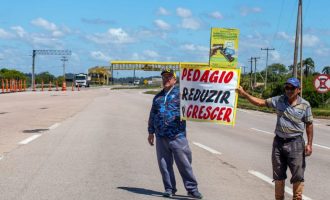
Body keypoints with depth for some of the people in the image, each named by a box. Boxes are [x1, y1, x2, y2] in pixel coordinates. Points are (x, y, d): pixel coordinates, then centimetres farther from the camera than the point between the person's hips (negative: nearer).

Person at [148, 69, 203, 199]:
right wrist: (151, 132, 21)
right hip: (161, 137, 5)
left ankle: (192, 189, 6)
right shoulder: (158, 97, 18)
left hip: (177, 136, -5)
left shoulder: (180, 93, 2)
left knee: (184, 164, -3)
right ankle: (169, 189, 18)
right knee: (164, 164, 8)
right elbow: (152, 115, 22)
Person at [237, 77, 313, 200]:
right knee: (278, 175, 13)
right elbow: (261, 102, 4)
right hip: (279, 141, 3)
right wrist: (244, 94, -4)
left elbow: (309, 125, -1)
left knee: (298, 175, -2)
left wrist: (309, 144, -5)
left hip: (295, 143, -3)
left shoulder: (304, 105, -5)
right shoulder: (279, 100, 1)